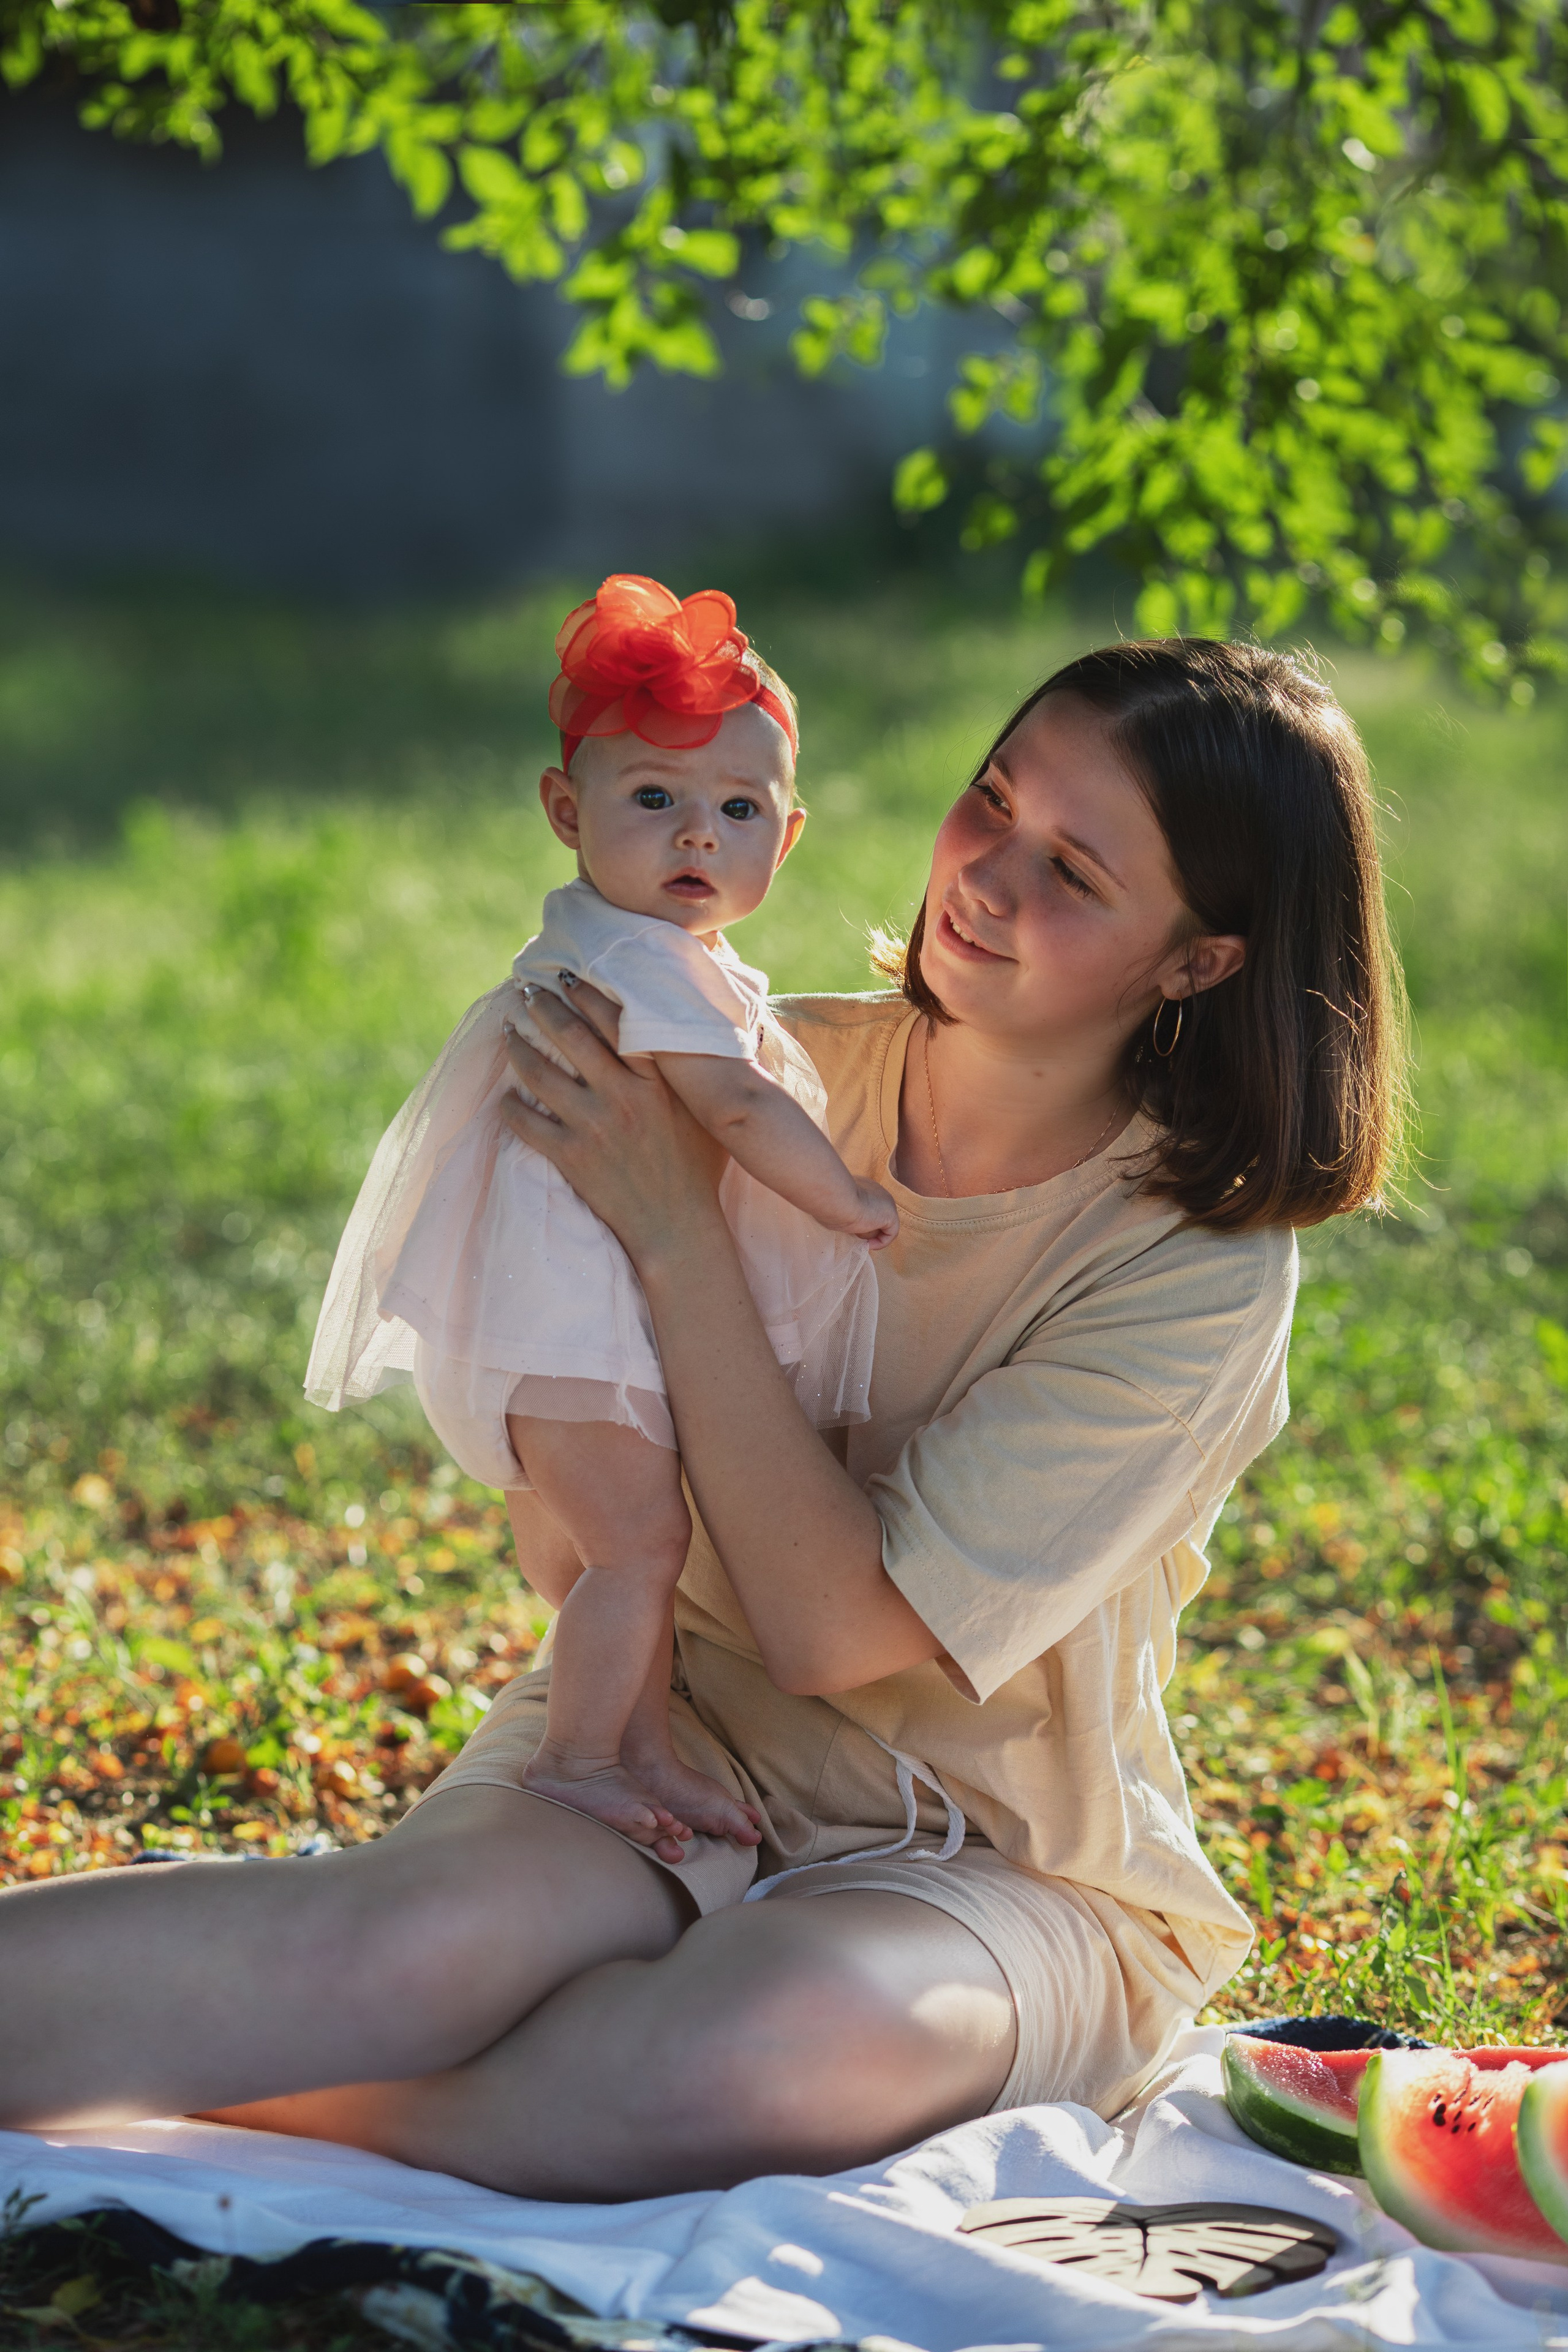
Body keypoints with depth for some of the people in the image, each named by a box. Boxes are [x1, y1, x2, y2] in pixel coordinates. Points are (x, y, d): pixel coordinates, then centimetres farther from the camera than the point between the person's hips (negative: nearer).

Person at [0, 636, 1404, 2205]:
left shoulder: (1203, 1266, -14)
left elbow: (836, 1625, -20)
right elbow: (557, 1562, 0)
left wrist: (674, 1233, -23)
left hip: (995, 1866, -2)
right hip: (677, 1734, 3)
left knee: (759, 2048, -38)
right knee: (421, 1934, -33)